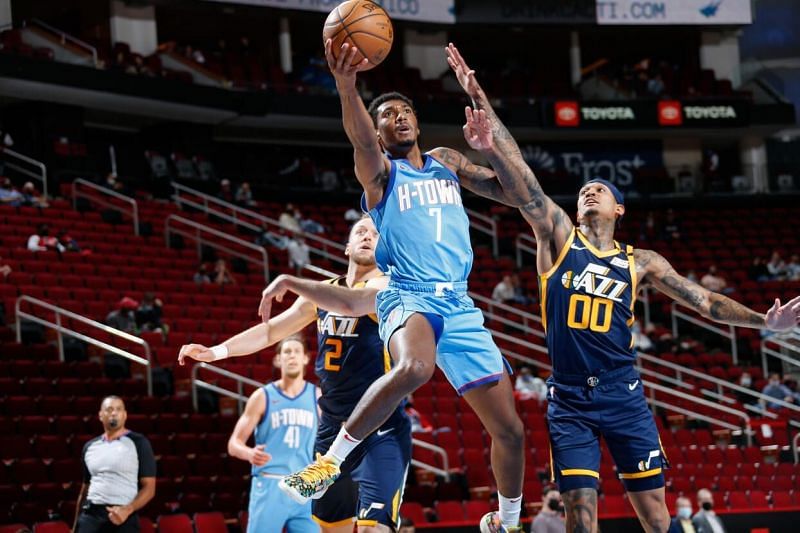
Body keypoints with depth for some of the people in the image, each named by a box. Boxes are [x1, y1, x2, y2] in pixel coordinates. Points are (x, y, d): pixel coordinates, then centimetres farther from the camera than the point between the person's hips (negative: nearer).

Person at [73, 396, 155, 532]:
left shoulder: (138, 443, 1)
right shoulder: (90, 447, 15)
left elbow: (149, 488, -2)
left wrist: (127, 510, -18)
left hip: (123, 518, -4)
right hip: (90, 515, 4)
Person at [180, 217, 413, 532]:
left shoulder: (386, 286, -9)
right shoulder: (323, 291, 12)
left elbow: (351, 303, -31)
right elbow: (271, 330, 19)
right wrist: (215, 351, 12)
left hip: (381, 431, -7)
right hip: (333, 430, 7)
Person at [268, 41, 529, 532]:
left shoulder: (447, 162, 20)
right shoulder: (379, 170, 4)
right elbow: (361, 141, -20)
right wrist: (347, 85, -41)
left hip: (459, 304, 5)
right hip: (408, 295, -5)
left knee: (510, 428, 3)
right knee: (414, 367, -40)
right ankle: (331, 460, -26)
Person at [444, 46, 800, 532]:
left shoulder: (640, 263, 9)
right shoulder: (558, 236, 4)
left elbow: (704, 301, 12)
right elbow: (521, 180, -6)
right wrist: (483, 105, -15)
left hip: (623, 396, 1)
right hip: (570, 400, -1)